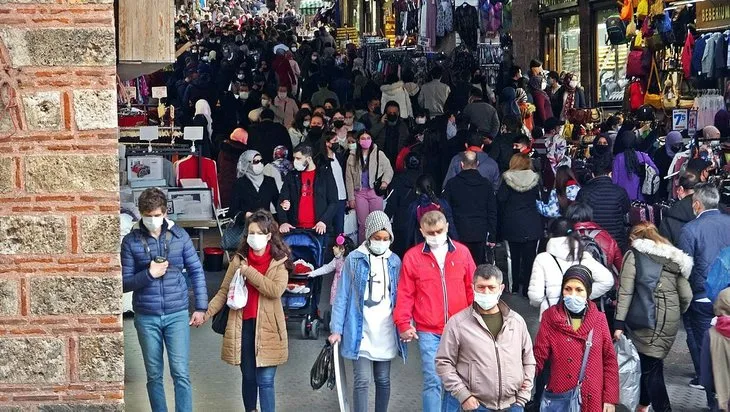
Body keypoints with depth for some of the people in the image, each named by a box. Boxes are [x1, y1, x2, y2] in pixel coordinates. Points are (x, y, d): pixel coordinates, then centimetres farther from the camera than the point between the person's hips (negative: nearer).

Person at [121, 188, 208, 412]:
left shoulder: (179, 235, -1)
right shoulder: (131, 241, -3)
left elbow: (197, 271, 5)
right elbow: (124, 283, -1)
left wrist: (201, 307, 1)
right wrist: (149, 274, -17)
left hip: (177, 314, 0)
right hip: (146, 317, 0)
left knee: (181, 374, -5)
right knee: (154, 375, 9)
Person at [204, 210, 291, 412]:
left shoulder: (279, 262, -2)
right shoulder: (239, 259, 5)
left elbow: (276, 290, -18)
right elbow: (224, 291, 5)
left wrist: (249, 272, -15)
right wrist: (207, 311, -8)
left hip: (267, 327, -3)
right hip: (243, 325, 3)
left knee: (265, 380, -5)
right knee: (249, 377, 13)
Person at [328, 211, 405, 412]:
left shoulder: (394, 261, 7)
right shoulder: (354, 259, -3)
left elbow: (399, 297, 10)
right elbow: (342, 296, -2)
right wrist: (336, 329, -6)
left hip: (386, 332, 4)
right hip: (360, 332, -3)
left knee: (383, 380, 11)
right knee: (362, 381, -8)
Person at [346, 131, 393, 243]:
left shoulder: (379, 154, 2)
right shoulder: (352, 157, 6)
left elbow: (388, 170, 5)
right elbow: (349, 178, 7)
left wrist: (385, 181, -15)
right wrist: (351, 197, 4)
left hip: (376, 191, -1)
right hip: (360, 193, 1)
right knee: (362, 223, 3)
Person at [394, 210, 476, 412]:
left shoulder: (462, 252, 4)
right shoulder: (412, 257, -1)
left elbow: (472, 289, 8)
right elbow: (405, 294, 0)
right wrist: (403, 324, -7)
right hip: (428, 331, -2)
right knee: (432, 381, -3)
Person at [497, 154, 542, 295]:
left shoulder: (507, 181, -8)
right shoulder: (534, 180, -4)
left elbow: (500, 200, -7)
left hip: (512, 225, 0)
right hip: (532, 225, 0)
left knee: (514, 256, 13)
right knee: (529, 257, 3)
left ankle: (514, 287, 19)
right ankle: (527, 289, 2)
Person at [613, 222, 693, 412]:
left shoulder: (633, 255, 1)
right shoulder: (675, 259, 13)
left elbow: (625, 291, -7)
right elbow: (686, 296, 12)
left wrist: (619, 323, -9)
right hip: (670, 321, 5)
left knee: (651, 367, -1)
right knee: (650, 362, 18)